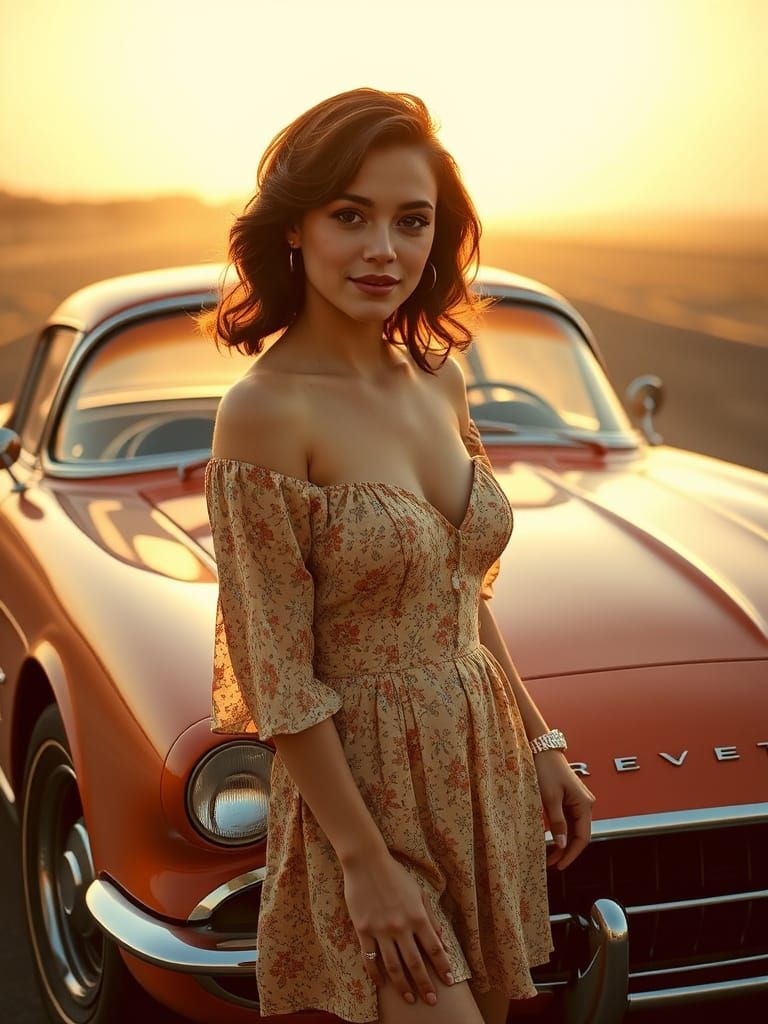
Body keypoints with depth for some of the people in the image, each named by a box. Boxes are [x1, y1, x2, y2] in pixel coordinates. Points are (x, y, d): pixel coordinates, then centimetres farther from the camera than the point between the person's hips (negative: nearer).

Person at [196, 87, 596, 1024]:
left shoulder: (439, 381, 3)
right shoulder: (264, 411, -18)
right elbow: (281, 679, -17)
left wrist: (541, 748, 12)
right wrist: (367, 862, -16)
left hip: (486, 771, 7)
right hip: (365, 791, -7)